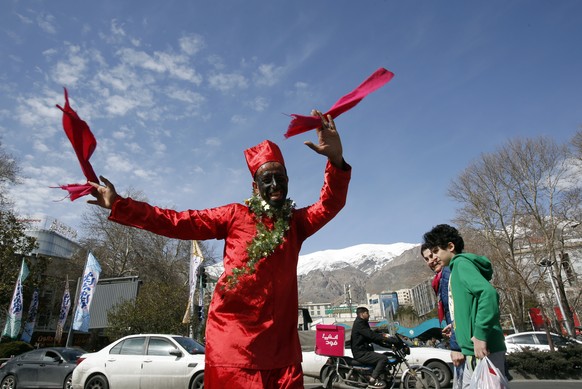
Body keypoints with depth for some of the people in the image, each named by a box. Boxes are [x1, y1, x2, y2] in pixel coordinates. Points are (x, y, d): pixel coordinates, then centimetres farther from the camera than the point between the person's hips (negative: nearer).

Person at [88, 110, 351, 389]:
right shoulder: (235, 215, 4)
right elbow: (178, 222, 3)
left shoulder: (296, 223, 10)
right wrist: (118, 205, 1)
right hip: (233, 337, -2)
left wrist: (336, 160, -24)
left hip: (280, 340, 3)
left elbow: (330, 204, -6)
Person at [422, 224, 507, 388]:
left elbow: (488, 293, -26)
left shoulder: (461, 263, -11)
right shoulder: (457, 267, 17)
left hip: (483, 349, -10)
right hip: (473, 350, 10)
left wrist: (480, 334, -26)